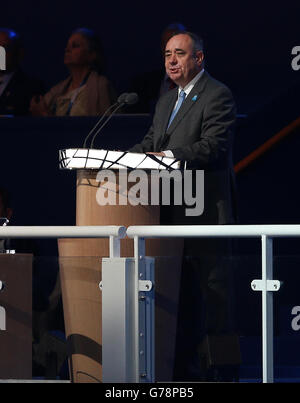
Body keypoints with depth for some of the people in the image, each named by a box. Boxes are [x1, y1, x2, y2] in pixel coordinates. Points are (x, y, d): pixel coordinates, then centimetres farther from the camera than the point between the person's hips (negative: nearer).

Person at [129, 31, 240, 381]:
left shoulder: (218, 95, -8)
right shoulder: (166, 101, 21)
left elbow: (213, 146, -19)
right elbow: (151, 144, 20)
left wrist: (169, 156, -29)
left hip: (206, 210, -9)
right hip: (172, 213, 9)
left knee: (213, 288, -5)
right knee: (181, 293, 12)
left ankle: (224, 366, -1)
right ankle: (186, 368, 18)